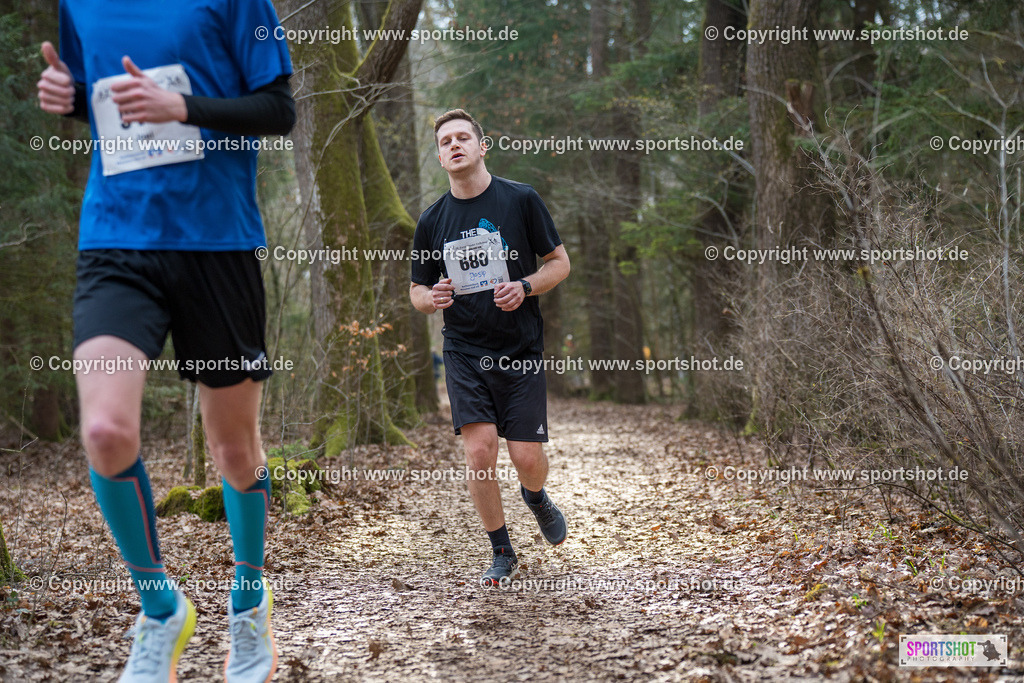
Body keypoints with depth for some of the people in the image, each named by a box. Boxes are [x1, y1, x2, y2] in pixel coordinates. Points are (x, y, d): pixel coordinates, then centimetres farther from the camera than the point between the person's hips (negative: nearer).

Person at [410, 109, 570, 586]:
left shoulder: (521, 200, -1)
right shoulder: (432, 221, 5)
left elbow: (559, 262, 4)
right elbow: (417, 292, 13)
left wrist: (525, 287, -15)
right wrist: (433, 297, -11)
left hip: (522, 349, -1)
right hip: (464, 352, 1)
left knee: (527, 458, -4)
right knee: (479, 452, -10)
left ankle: (536, 497, 35)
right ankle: (502, 554, 11)